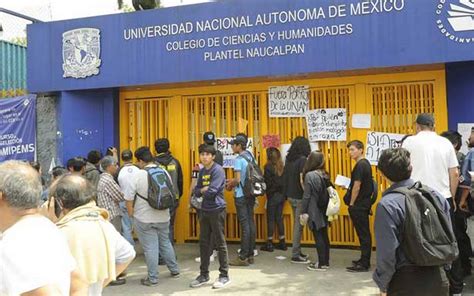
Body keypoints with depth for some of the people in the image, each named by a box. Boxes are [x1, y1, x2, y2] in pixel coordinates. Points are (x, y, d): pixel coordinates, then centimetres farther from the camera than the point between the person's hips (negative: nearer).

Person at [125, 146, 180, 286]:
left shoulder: (138, 175, -15)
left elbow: (129, 198, -13)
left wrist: (131, 214, 2)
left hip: (144, 218, -4)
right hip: (163, 217, 4)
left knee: (150, 248, 3)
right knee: (165, 243, 20)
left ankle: (152, 279, 13)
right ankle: (174, 270, 32)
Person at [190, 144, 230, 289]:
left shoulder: (218, 170, -13)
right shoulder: (202, 171, 13)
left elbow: (212, 191, -21)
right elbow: (196, 191, 11)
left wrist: (203, 192, -2)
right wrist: (203, 190, -9)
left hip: (217, 210, -8)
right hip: (204, 211, 8)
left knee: (220, 243, 0)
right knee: (204, 243, 12)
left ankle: (224, 275, 10)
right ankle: (204, 274, 23)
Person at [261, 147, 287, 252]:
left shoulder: (268, 167, -13)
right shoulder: (282, 167, 4)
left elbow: (267, 183, -13)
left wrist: (268, 193, 2)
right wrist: (284, 194, 10)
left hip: (273, 195, -6)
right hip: (282, 195, 6)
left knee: (270, 219, 3)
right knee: (279, 218, 13)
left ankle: (269, 244, 7)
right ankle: (282, 242, 18)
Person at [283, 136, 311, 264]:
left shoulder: (289, 159, 7)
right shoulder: (303, 159, -15)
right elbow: (302, 180, -20)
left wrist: (287, 193, 15)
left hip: (291, 196, 8)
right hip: (299, 197, -8)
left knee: (296, 224, 18)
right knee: (299, 225, 0)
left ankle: (297, 251, 26)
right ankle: (295, 255, 5)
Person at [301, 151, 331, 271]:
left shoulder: (310, 175, -14)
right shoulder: (325, 175, 7)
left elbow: (307, 196, -14)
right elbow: (327, 193, 11)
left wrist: (303, 212, -8)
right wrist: (326, 209, 18)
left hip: (314, 212, -7)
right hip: (324, 211, 7)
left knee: (318, 237, 0)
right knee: (324, 236, 12)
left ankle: (321, 264, 5)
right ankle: (325, 262, 20)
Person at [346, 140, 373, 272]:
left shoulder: (360, 165, -18)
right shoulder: (366, 163, 12)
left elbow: (357, 187, -19)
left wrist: (351, 203, -13)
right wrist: (349, 187, 15)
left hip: (359, 205, -10)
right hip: (365, 203, 10)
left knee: (363, 233, -4)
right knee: (364, 233, 15)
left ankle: (363, 264, 2)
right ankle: (364, 260, 25)